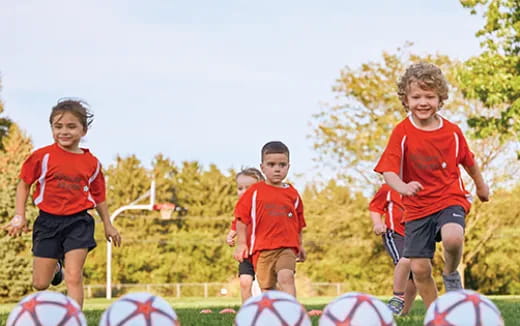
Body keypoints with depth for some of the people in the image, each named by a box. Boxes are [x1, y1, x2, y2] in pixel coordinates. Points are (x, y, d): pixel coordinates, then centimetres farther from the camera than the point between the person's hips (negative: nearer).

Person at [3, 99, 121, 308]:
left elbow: (98, 196, 14)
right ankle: (55, 266, 44)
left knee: (74, 278, -10)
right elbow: (24, 184, 4)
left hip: (78, 222, 0)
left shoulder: (92, 163, 2)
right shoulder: (43, 156, -5)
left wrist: (108, 226, 18)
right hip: (48, 221, 0)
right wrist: (19, 217, -3)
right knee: (40, 284, 8)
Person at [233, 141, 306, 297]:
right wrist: (241, 243, -1)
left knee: (286, 277, -24)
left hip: (287, 247, 0)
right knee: (267, 288, 4)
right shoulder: (255, 191, 3)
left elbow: (298, 222, 19)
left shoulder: (293, 194, 8)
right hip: (262, 248, 0)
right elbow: (242, 217, 4)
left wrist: (300, 245, 24)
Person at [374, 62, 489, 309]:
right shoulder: (402, 133, -9)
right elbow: (388, 170, -18)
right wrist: (403, 188, -39)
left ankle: (451, 274, 1)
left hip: (450, 199, 0)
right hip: (417, 207, 0)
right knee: (419, 268, -1)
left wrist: (481, 186, 31)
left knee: (453, 237, -32)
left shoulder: (452, 131, -2)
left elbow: (468, 161, 16)